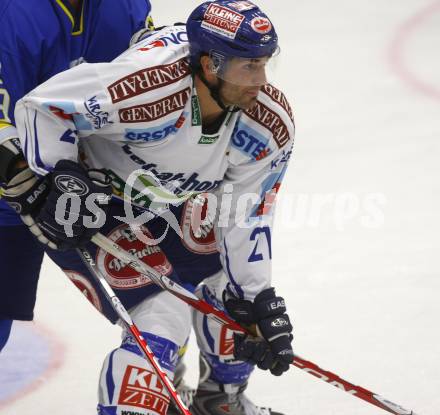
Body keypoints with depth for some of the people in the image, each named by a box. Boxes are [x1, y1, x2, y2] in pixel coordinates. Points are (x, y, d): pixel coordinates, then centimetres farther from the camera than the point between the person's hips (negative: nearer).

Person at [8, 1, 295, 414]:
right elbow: (40, 107, -25)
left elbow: (246, 218, -9)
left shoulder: (271, 124, -19)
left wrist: (259, 303, -11)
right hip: (94, 197, -7)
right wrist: (58, 182, -29)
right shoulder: (144, 86, -38)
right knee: (162, 316, -17)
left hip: (171, 198, 7)